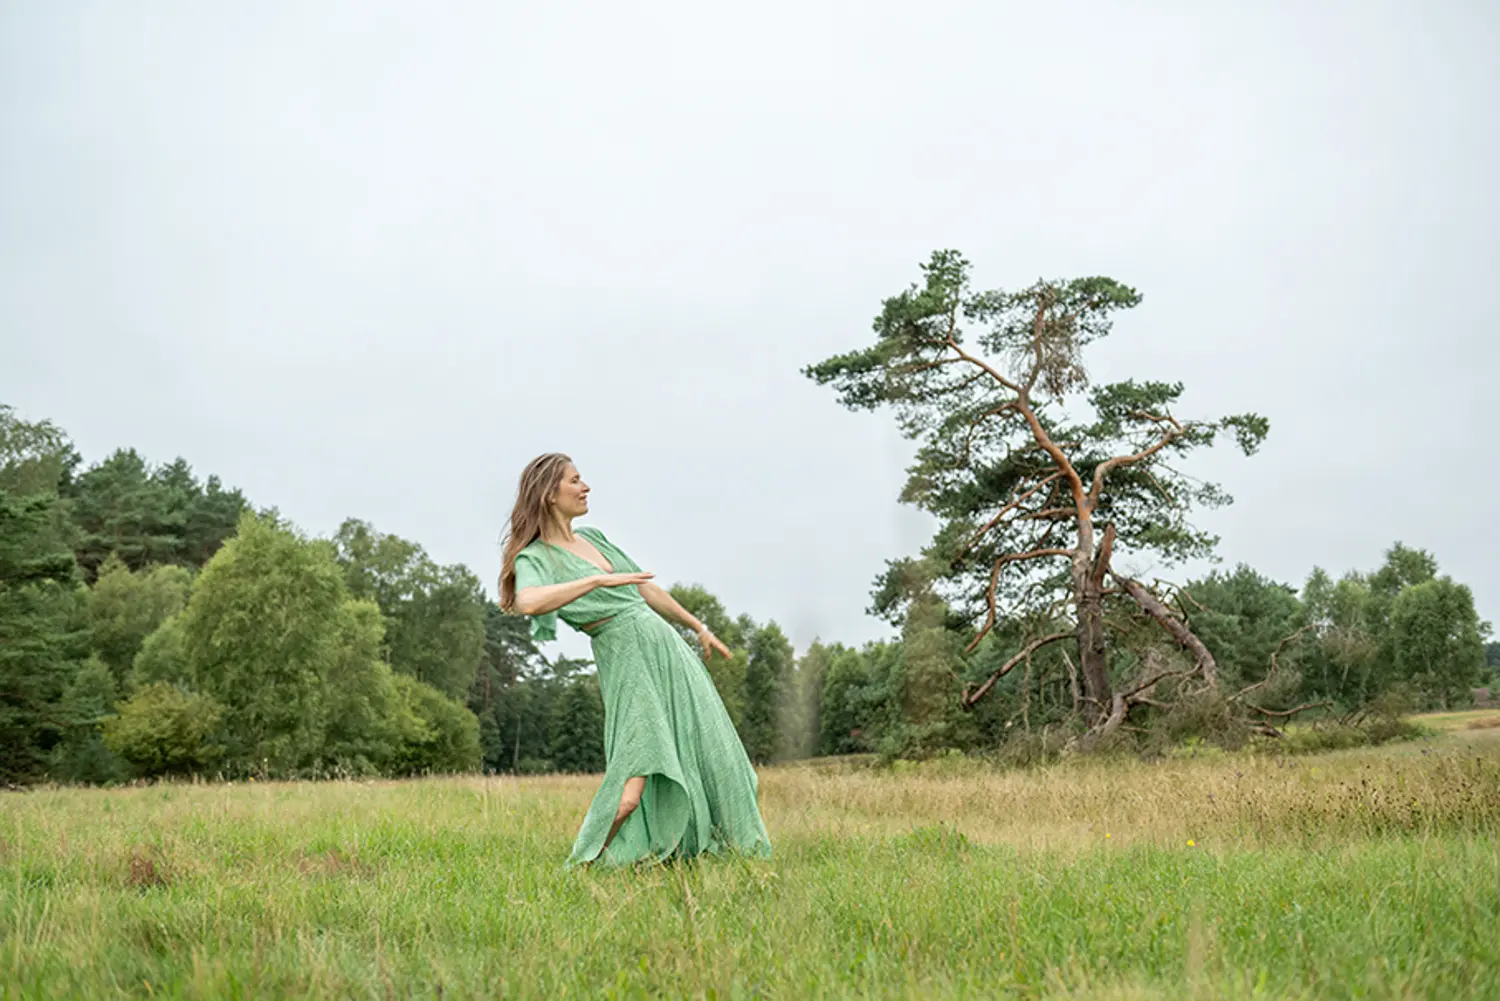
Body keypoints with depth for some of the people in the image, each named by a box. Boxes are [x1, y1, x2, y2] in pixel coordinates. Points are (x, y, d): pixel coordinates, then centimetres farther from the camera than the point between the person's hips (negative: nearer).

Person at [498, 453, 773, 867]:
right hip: (628, 664, -7)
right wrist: (599, 580, -30)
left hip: (668, 649, 7)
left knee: (711, 760, 10)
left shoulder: (592, 537, 15)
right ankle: (585, 868, -1)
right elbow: (527, 601, -32)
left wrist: (699, 627, 30)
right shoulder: (533, 559, -7)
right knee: (631, 793, -19)